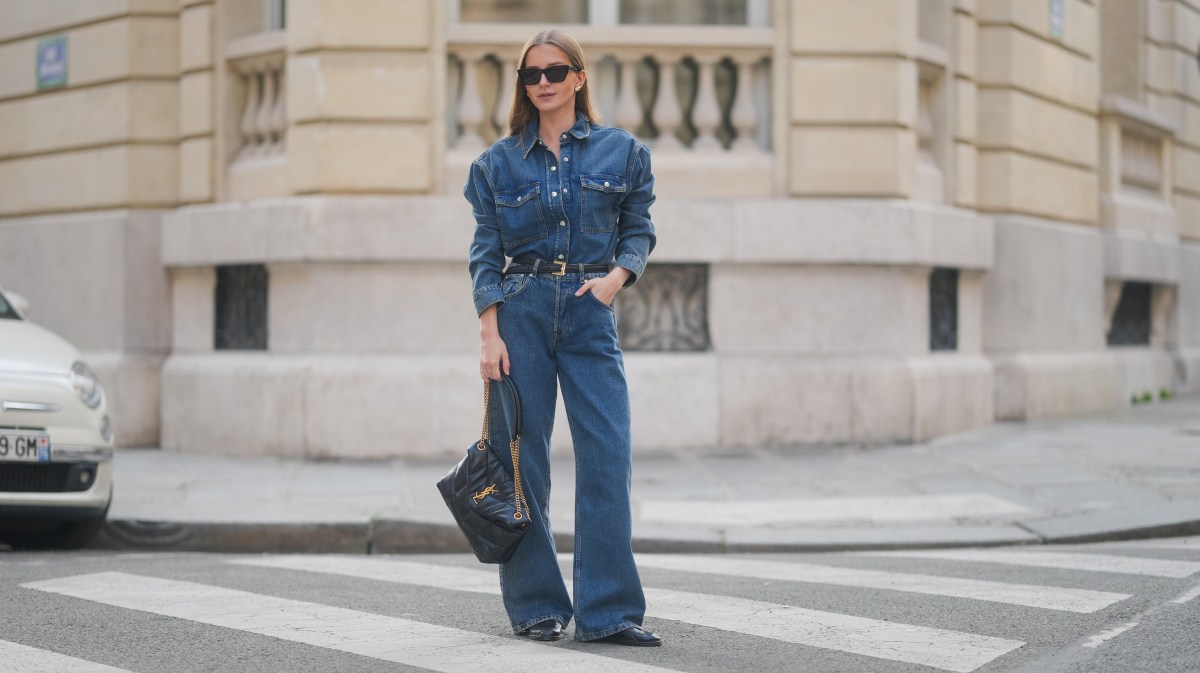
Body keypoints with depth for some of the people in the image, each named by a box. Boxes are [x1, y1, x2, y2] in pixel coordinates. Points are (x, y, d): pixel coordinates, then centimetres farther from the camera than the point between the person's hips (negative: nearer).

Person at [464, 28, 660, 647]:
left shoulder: (621, 151, 7)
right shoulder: (499, 162, 7)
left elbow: (639, 228, 12)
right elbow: (485, 252, 4)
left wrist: (618, 275, -8)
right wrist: (490, 332, -6)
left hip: (590, 312, 0)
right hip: (520, 312, 0)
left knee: (607, 457, -7)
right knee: (522, 462, 2)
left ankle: (607, 610, -2)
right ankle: (536, 606, 12)